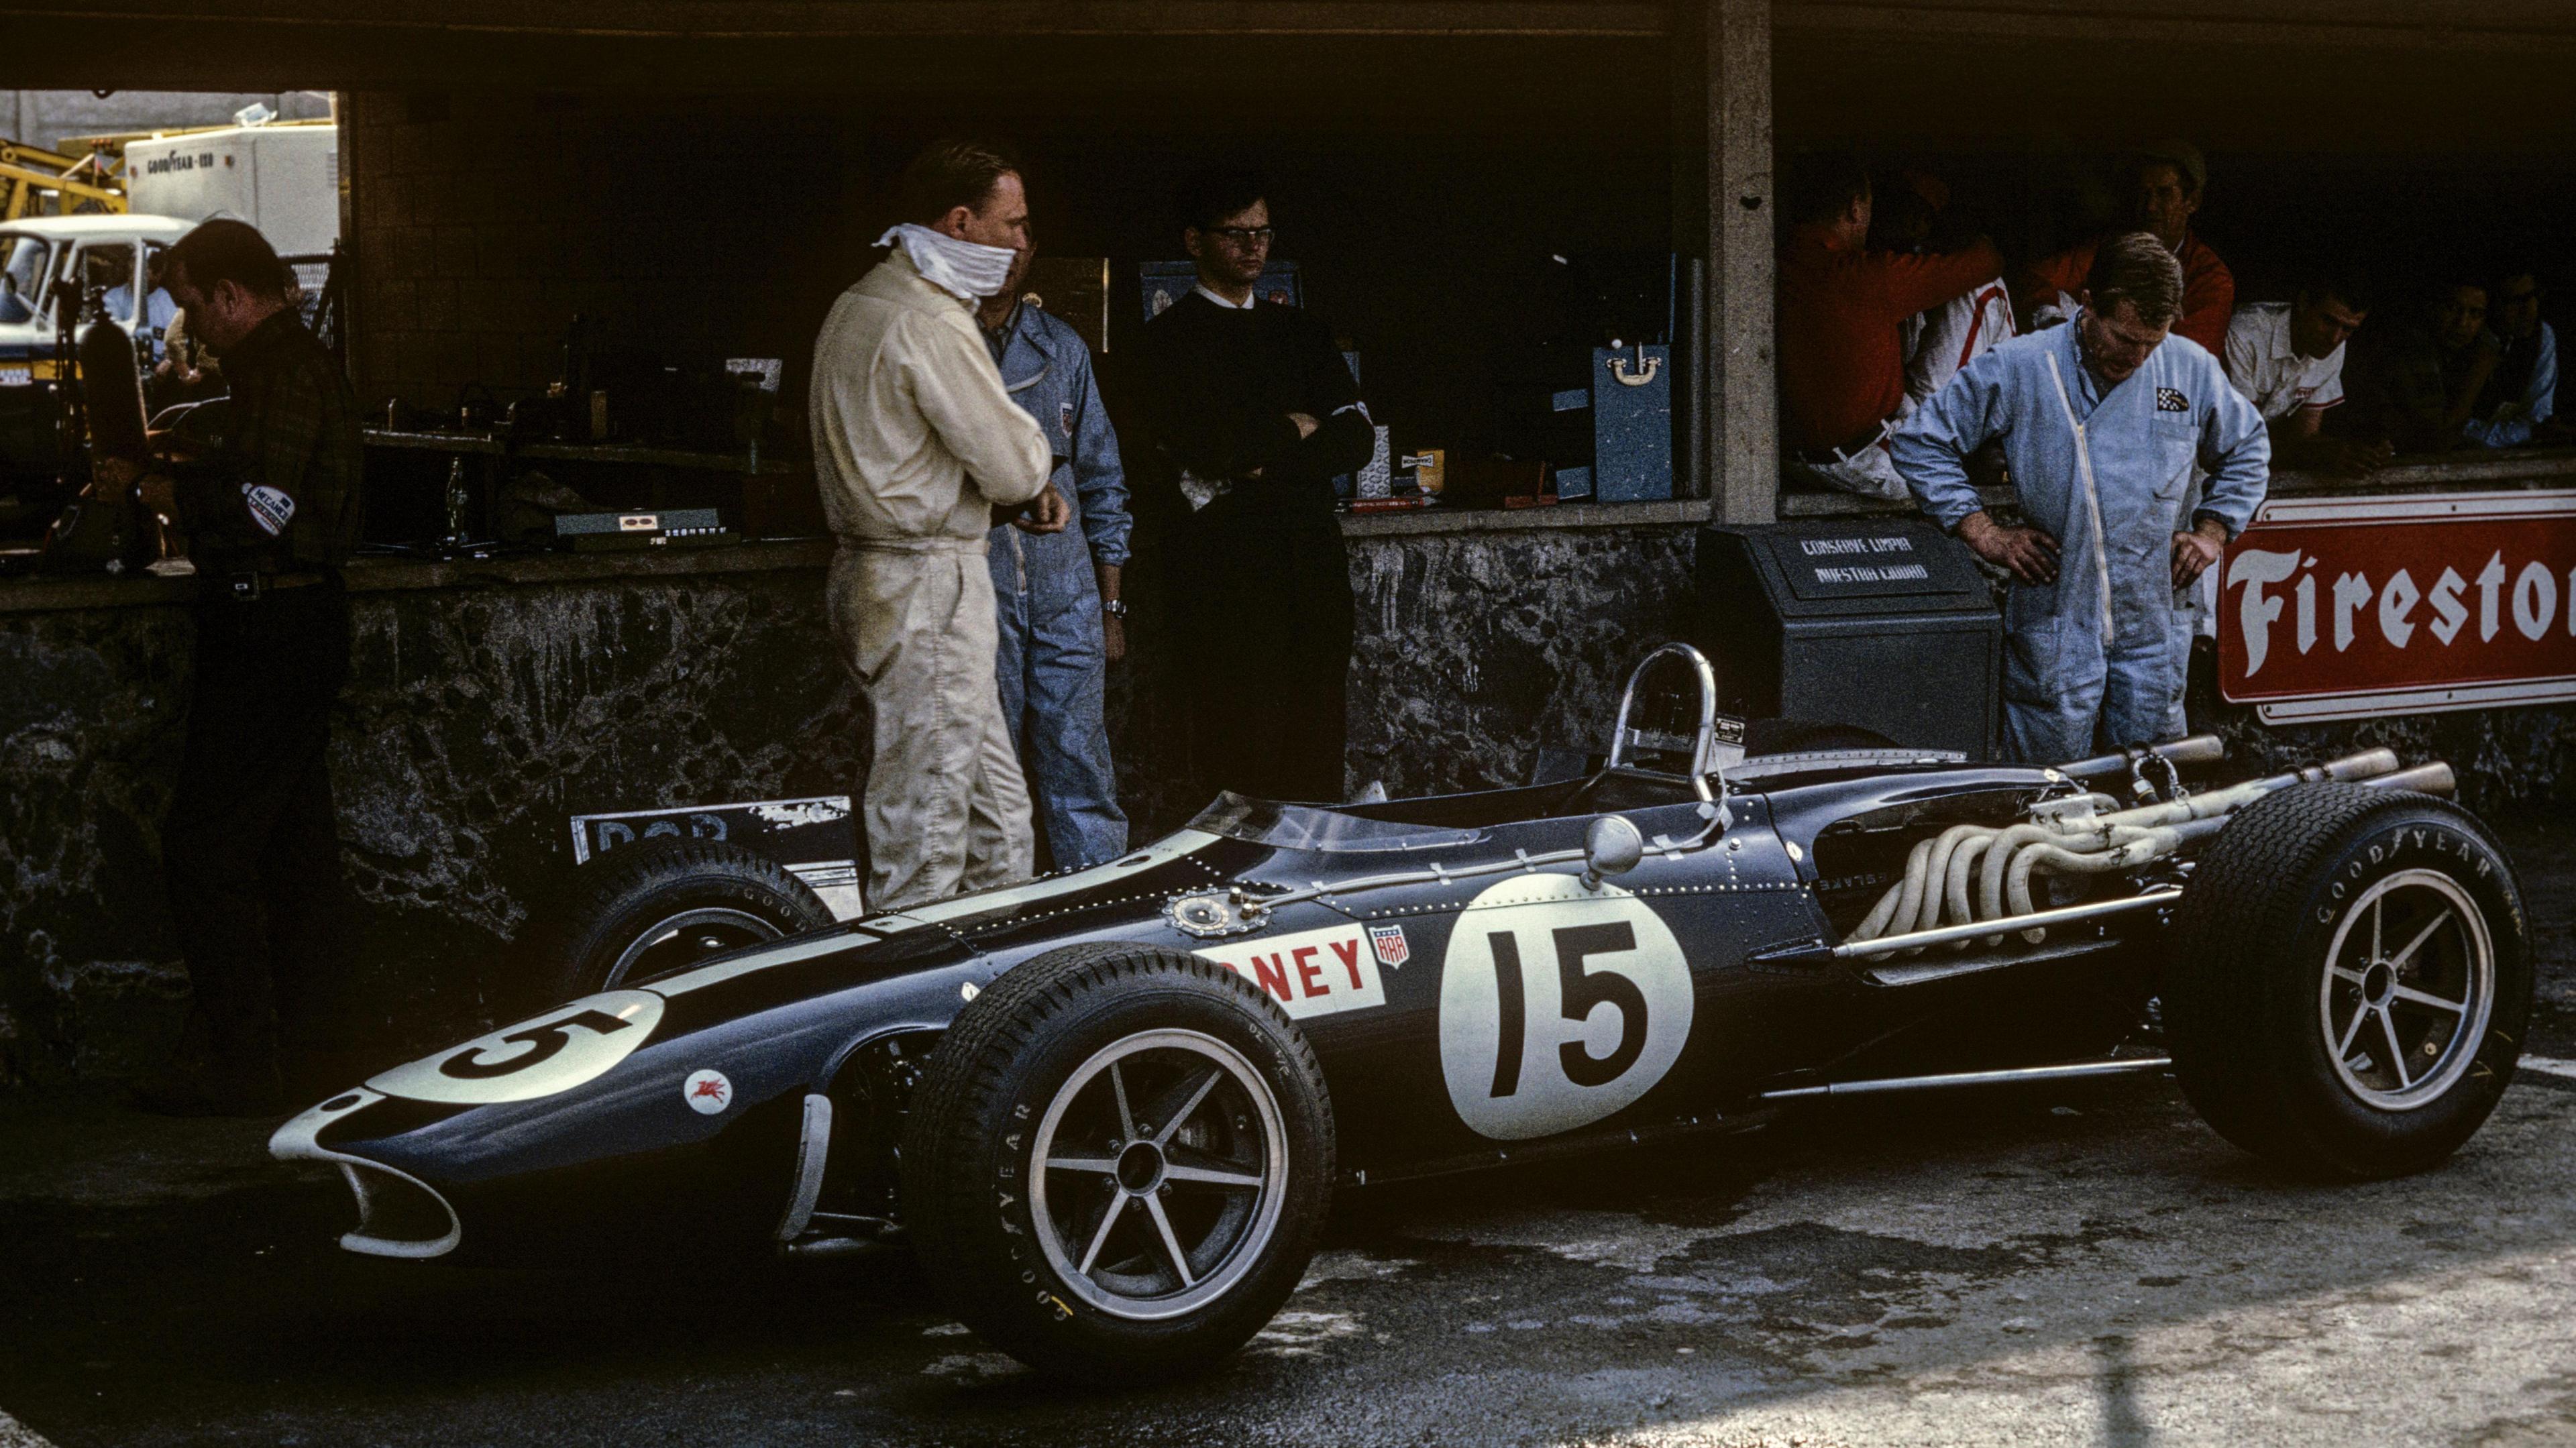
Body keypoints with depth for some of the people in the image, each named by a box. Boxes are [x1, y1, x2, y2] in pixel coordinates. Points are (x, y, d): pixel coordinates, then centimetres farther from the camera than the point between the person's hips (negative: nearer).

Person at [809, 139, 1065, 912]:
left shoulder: (858, 304, 15)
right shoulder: (932, 326, -18)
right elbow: (1012, 466, -17)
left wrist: (1023, 488, 8)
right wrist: (1036, 464, 7)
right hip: (928, 586, -10)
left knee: (998, 821, 15)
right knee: (925, 823, -5)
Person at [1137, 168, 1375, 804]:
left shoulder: (1301, 330, 20)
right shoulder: (1170, 338, 3)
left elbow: (1357, 437, 9)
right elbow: (1207, 444, -12)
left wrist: (1261, 460, -6)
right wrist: (1295, 429, 3)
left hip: (1312, 555, 5)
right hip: (1227, 567, -5)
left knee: (1317, 747, 0)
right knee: (1239, 755, -9)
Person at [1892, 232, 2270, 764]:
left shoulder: (2193, 370, 3)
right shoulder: (2018, 370, -7)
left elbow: (2248, 451, 22)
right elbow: (1921, 443, -1)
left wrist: (2212, 532, 10)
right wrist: (1986, 535, -5)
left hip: (2153, 627, 3)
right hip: (2055, 628, -3)